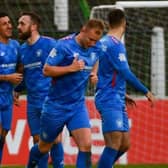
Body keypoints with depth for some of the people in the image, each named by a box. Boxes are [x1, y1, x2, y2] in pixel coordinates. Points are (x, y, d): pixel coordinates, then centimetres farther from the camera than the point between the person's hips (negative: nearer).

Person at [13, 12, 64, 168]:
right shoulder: (22, 49, 13)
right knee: (38, 140, 7)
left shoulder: (49, 43, -7)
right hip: (33, 103, 6)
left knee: (54, 139, -5)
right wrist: (17, 90, 12)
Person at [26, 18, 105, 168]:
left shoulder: (96, 48, 1)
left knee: (86, 145, -15)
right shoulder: (64, 45, -18)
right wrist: (71, 68, -28)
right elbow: (46, 70, -19)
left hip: (78, 105, 4)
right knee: (44, 147, 13)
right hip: (56, 105, -4)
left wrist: (94, 74, 4)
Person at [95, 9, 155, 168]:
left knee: (124, 144, 9)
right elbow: (125, 73, -18)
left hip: (117, 101, 9)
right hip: (110, 101, -9)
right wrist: (146, 92, -9)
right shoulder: (115, 44, -14)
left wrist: (122, 94, 29)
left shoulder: (103, 42, 15)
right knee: (115, 142, -15)